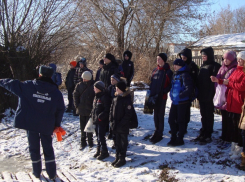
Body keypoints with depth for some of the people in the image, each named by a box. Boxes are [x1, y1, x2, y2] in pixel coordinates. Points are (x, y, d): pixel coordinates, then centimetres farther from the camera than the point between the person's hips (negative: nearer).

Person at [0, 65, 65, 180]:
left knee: (34, 147, 16)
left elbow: (12, 84, -1)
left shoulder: (28, 86, -8)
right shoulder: (56, 92, -4)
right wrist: (57, 125, 10)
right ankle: (52, 173, 15)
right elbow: (60, 110, 0)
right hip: (47, 125, 0)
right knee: (48, 148, 13)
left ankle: (37, 172, 25)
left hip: (30, 123, 0)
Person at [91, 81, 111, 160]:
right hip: (96, 121, 9)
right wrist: (93, 116, 11)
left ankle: (104, 152, 9)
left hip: (102, 121, -9)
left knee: (101, 137, -4)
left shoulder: (104, 97, -17)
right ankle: (99, 150, 29)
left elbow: (107, 110, -20)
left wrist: (100, 117, -21)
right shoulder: (96, 97, 11)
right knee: (98, 136, 17)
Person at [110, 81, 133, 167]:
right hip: (116, 127, 6)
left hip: (123, 127, -6)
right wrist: (112, 122, -2)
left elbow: (128, 114, -18)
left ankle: (122, 158, 17)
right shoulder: (115, 99, 5)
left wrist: (120, 124, -19)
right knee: (117, 142, 16)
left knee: (123, 142, 8)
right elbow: (111, 111, 10)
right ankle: (117, 157, 28)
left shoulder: (127, 100, -16)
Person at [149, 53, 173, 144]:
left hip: (162, 96, -6)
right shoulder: (155, 70, 12)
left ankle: (159, 134, 6)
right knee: (156, 114, 13)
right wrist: (150, 91, 6)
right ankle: (156, 131, 26)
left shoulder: (168, 72, -7)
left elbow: (170, 85, -9)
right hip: (154, 96, 6)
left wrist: (163, 91, -19)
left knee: (160, 115, -1)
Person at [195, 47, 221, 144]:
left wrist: (211, 94, -21)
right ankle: (203, 133, 25)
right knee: (203, 115, 15)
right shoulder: (203, 66, 15)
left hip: (209, 96, -7)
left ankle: (207, 136, 9)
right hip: (202, 96, 8)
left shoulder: (215, 66, -10)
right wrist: (198, 93, 12)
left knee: (208, 115, 1)